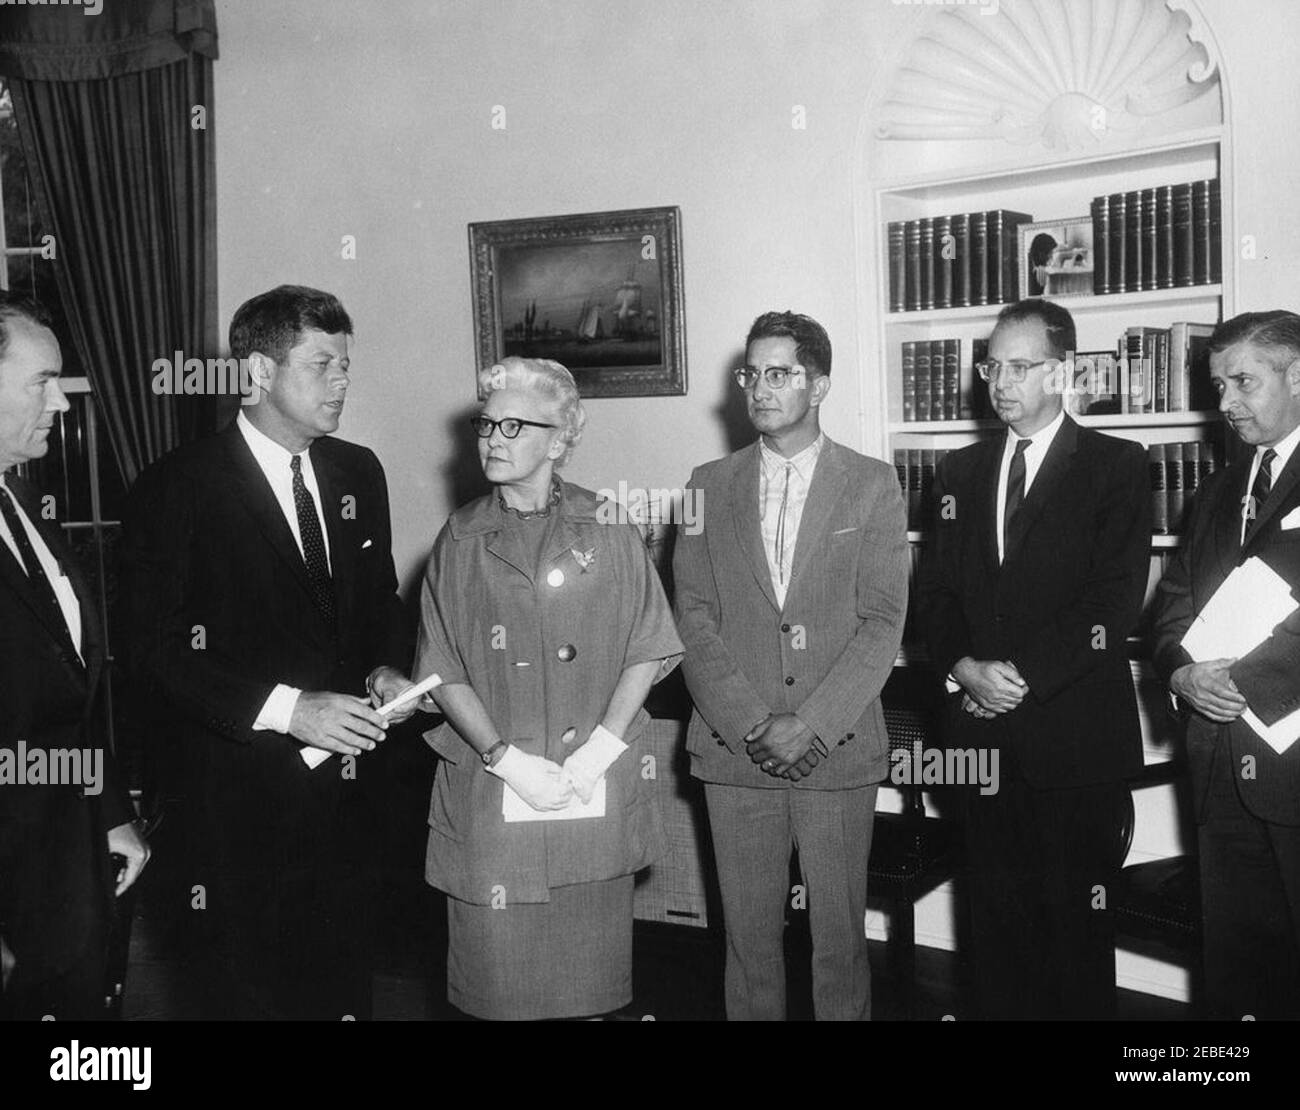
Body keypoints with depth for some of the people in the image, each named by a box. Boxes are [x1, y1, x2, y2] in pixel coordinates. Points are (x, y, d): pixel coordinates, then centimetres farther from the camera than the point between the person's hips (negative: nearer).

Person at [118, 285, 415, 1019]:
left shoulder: (358, 472, 8)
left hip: (344, 786, 5)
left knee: (344, 984, 13)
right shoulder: (179, 489, -10)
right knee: (255, 991, 8)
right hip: (239, 799, -5)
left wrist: (387, 668, -3)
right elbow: (156, 649, -14)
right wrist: (283, 707, -22)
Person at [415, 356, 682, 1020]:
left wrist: (595, 754, -10)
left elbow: (647, 651, 1)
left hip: (596, 791, 0)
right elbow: (444, 671, 1)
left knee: (589, 966, 9)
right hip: (490, 791, 0)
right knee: (498, 967, 4)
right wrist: (508, 760, -11)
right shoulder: (460, 540, 4)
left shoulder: (607, 531, 2)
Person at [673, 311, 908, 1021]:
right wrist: (750, 723, -10)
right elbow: (694, 617, 2)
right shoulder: (710, 485, 9)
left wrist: (809, 724, -13)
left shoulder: (872, 486, 3)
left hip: (837, 748, -1)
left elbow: (882, 622, -4)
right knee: (748, 936, 7)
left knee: (839, 934, 4)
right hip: (734, 750, 2)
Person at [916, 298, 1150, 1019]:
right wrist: (964, 666, -7)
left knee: (1076, 929, 2)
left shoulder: (1117, 467, 0)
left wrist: (1023, 675, -14)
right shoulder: (961, 471, 15)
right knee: (995, 921, 10)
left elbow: (1115, 600, -10)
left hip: (1076, 742, -4)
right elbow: (934, 591, 12)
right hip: (984, 733, 4)